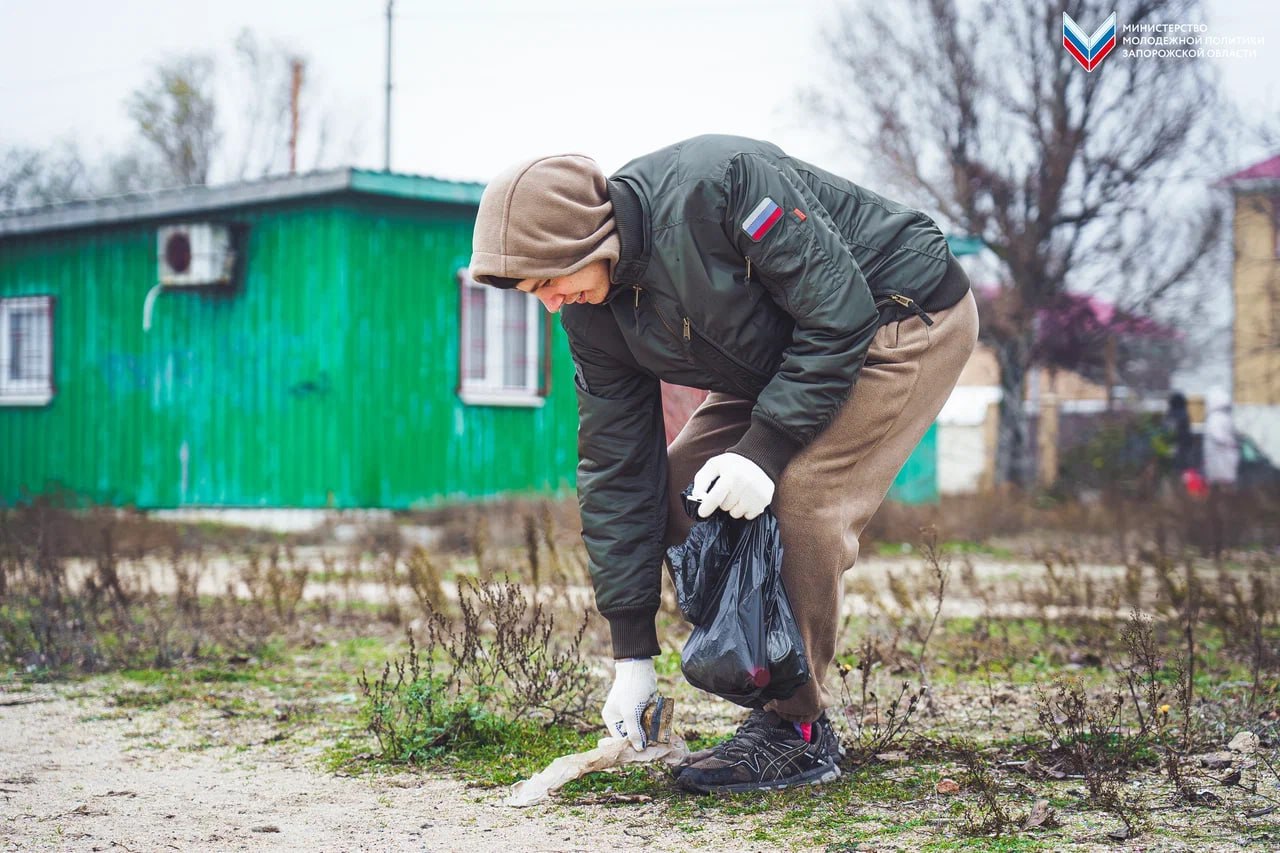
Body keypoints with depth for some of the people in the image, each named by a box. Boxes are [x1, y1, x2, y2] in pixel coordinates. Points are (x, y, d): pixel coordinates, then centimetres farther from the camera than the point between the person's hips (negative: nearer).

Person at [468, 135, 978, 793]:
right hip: (783, 359, 8)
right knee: (677, 486, -4)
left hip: (910, 321, -8)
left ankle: (799, 731, -12)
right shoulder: (592, 309, -9)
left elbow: (838, 315, -29)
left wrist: (766, 449, -32)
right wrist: (632, 652, -7)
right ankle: (770, 692, 5)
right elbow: (616, 467, -6)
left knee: (800, 494, -25)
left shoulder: (718, 184, -33)